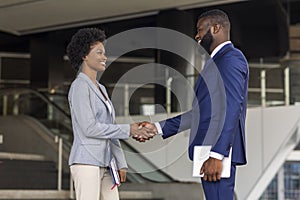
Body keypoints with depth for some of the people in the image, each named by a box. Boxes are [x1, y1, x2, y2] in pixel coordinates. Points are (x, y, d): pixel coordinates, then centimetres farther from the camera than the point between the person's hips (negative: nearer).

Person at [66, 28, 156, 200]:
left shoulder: (101, 89, 20)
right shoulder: (80, 87, -7)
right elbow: (89, 128, -16)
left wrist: (121, 163, 11)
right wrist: (128, 130, -13)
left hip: (105, 165, 9)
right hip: (86, 162, -9)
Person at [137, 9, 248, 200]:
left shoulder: (230, 58, -7)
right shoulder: (215, 62, 24)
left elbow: (231, 109, -18)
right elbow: (197, 113, 24)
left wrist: (216, 154, -24)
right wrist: (158, 128, 18)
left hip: (219, 150, -10)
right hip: (209, 150, 10)